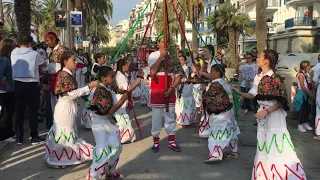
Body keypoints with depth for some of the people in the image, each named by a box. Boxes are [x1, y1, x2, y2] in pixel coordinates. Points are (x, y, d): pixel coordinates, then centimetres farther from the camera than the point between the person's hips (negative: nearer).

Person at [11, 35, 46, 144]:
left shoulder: (13, 53, 4)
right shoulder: (34, 54, -6)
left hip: (18, 84, 4)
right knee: (33, 111, 4)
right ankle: (34, 137, 10)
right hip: (31, 85, -4)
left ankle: (19, 137, 16)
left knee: (19, 111, 10)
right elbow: (44, 65, 10)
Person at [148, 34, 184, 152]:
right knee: (156, 116, 3)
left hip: (170, 91, 2)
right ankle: (156, 142, 15)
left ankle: (171, 141, 18)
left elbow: (179, 74, 1)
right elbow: (153, 70, -16)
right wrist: (161, 56, -18)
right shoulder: (153, 55, 1)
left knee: (170, 115, 8)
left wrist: (171, 88, -8)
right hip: (156, 91, -2)